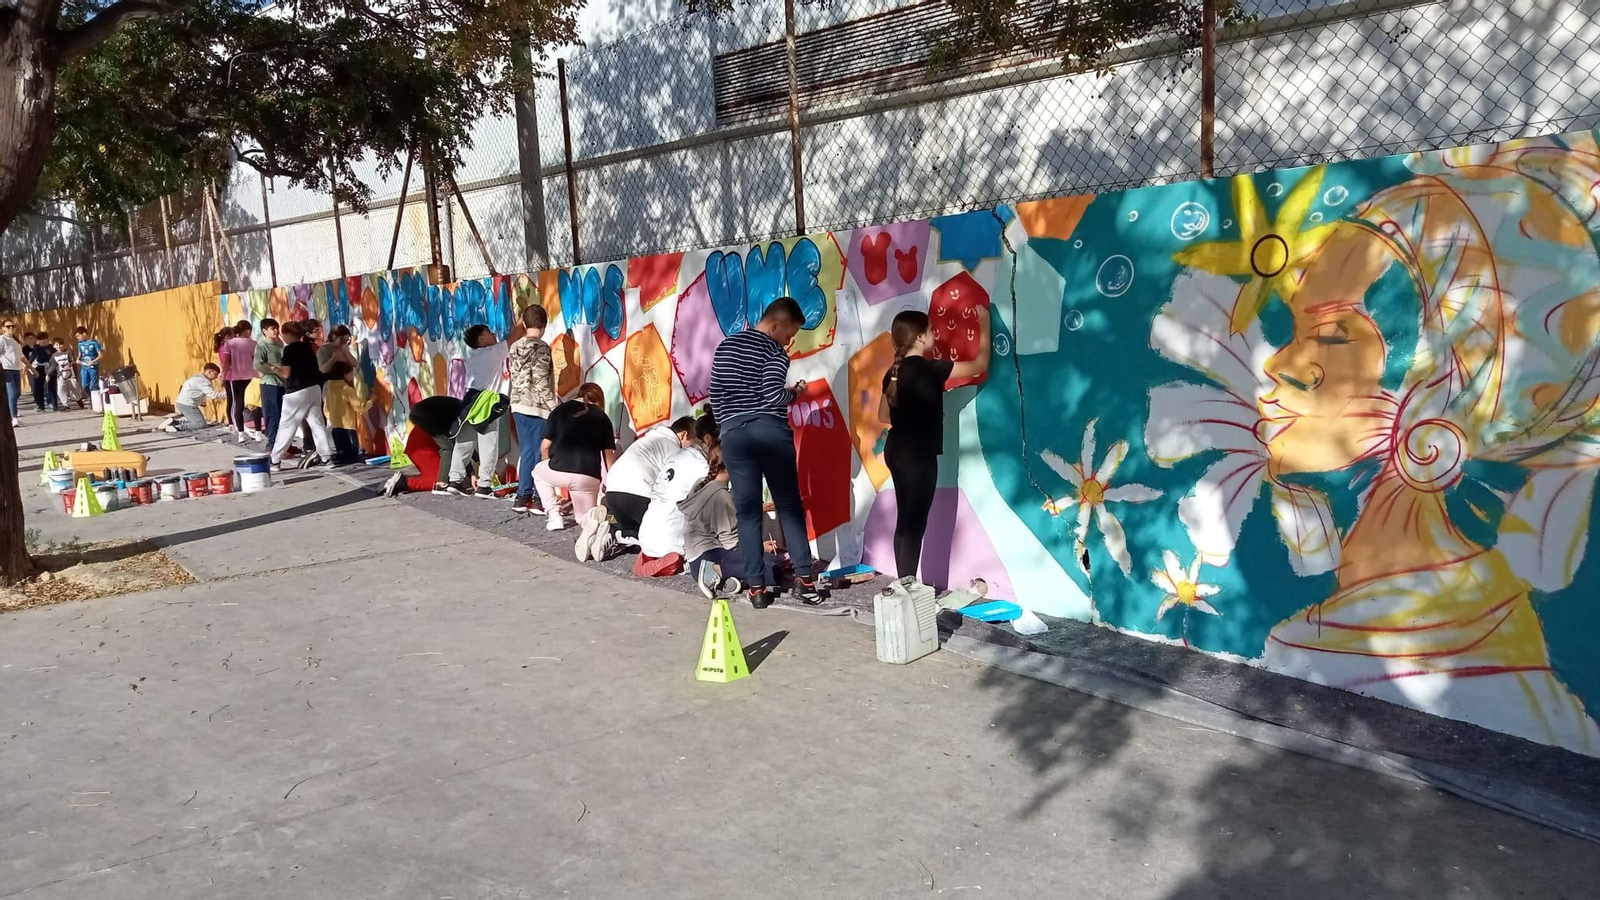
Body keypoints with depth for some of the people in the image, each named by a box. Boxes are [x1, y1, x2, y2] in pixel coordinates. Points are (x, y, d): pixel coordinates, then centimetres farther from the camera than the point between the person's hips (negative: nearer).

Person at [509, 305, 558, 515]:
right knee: (542, 453, -1)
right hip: (538, 408, -7)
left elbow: (515, 378, 13)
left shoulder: (515, 347, 9)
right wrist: (555, 407, -11)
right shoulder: (542, 348, -12)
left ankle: (522, 497, 12)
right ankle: (540, 500, -1)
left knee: (527, 452, 12)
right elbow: (541, 383, -15)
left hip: (519, 406, 7)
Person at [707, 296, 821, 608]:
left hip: (734, 434, 4)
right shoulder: (774, 352, -4)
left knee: (747, 511, 4)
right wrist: (794, 393, 4)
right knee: (789, 505, 6)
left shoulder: (725, 346, 14)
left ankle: (756, 588, 3)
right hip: (771, 432, -4)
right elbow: (772, 396, -15)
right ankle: (804, 578, 3)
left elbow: (715, 393, 13)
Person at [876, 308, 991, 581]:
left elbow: (883, 415, 16)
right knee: (914, 524, -5)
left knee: (904, 522, 12)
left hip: (896, 451, 8)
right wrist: (984, 326, 2)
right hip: (918, 455, -8)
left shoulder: (894, 372, 7)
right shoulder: (927, 369, -15)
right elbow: (980, 365, -9)